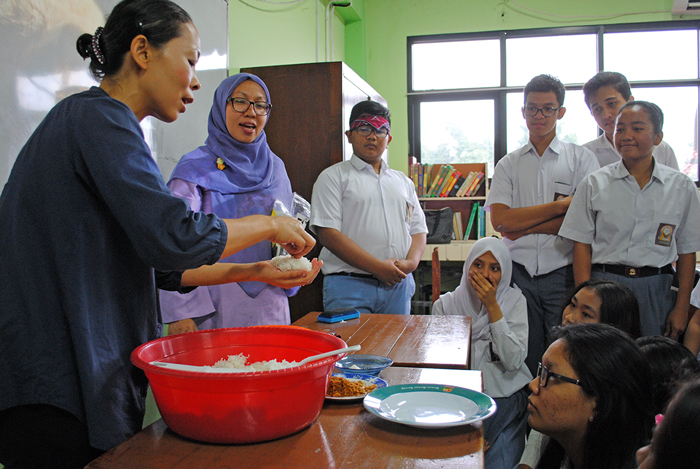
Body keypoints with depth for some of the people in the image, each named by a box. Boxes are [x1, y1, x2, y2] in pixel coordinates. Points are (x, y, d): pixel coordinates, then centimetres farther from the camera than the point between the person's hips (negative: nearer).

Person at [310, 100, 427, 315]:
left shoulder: (403, 181, 20)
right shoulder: (333, 176, 3)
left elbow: (418, 230, 18)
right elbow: (327, 233, -8)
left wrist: (411, 262, -5)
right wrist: (377, 267, -13)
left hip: (399, 285, 5)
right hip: (349, 285, -4)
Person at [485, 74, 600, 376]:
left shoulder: (581, 159, 6)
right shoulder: (508, 165, 12)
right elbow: (500, 219, -3)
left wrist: (523, 226, -5)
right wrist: (560, 205, -8)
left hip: (564, 274, -2)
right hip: (520, 274, 2)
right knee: (522, 361, 5)